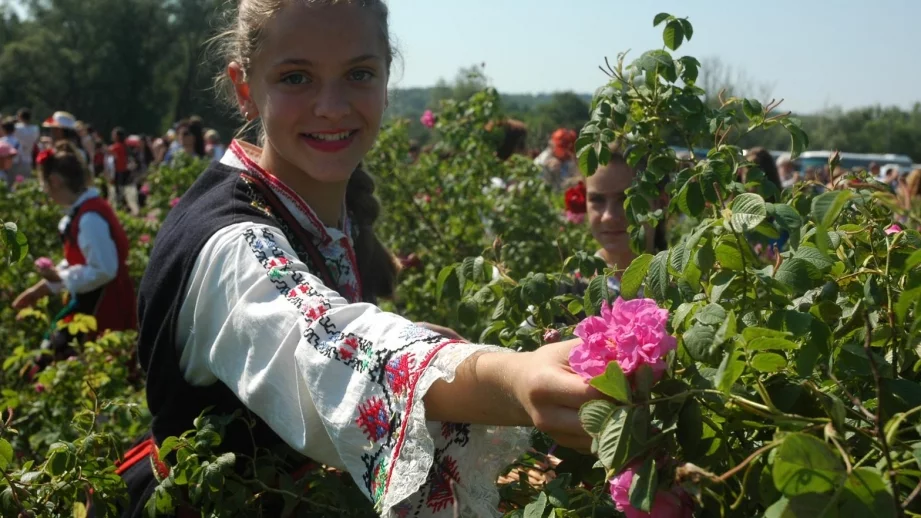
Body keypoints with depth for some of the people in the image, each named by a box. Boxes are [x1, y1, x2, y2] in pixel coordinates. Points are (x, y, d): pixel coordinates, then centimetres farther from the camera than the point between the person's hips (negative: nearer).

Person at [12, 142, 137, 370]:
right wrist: (39, 289, 17)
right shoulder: (82, 211, 7)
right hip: (93, 302, 10)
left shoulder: (89, 218, -24)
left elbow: (104, 271, -25)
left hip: (101, 308, -9)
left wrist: (59, 276, -14)